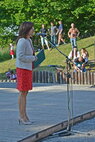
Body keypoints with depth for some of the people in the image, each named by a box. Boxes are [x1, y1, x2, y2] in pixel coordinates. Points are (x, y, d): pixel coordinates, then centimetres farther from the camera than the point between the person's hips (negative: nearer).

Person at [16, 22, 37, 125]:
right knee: (22, 93, -5)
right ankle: (22, 117, 0)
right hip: (22, 69, -9)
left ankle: (23, 116, 16)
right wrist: (33, 58, -13)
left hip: (28, 69, 9)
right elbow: (20, 56, -20)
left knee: (25, 93, 11)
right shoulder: (22, 41, -15)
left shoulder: (29, 41, 14)